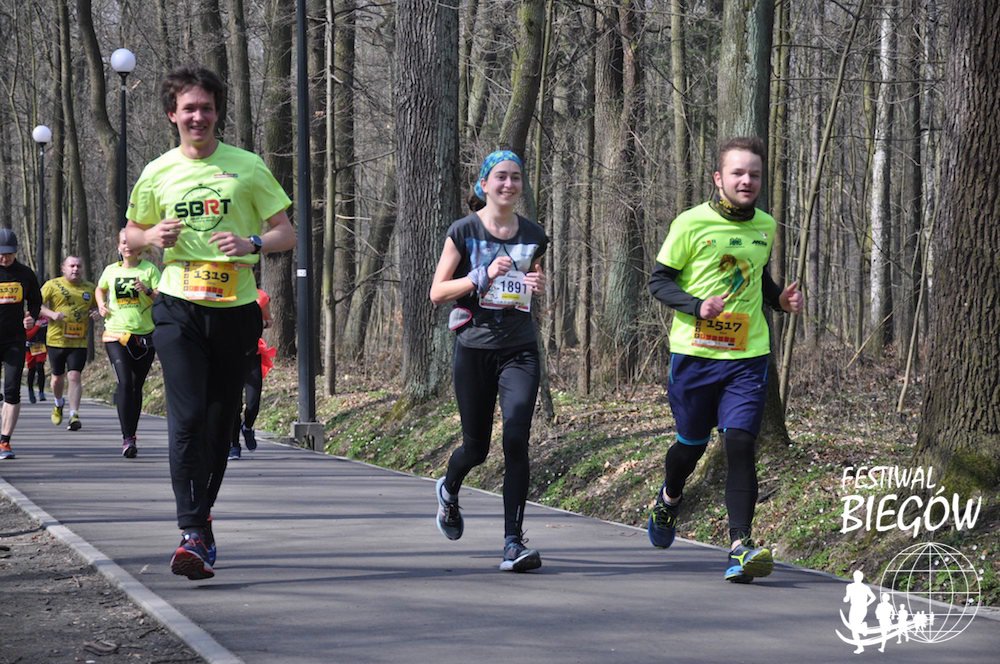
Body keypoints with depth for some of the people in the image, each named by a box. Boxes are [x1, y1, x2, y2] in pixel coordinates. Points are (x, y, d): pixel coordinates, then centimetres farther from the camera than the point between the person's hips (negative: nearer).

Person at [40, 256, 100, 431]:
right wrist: (52, 314, -20)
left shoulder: (89, 288, 9)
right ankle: (59, 404, 40)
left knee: (75, 376, -11)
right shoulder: (52, 285, 0)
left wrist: (97, 313, -3)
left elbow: (96, 306, 21)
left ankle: (74, 415, -12)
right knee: (58, 377, 11)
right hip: (56, 339, 0)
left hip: (79, 342, 0)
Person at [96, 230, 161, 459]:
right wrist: (101, 304, 9)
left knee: (136, 386, 9)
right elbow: (100, 289, 28)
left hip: (145, 335, 0)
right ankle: (127, 438, -21)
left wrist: (148, 291, -21)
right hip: (116, 334, 0)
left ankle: (132, 434, 25)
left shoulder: (149, 269, 1)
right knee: (124, 382, -16)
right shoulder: (111, 270, 8)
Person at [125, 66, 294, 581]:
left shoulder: (247, 167, 3)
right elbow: (131, 233, 19)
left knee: (221, 422, 7)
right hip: (178, 307, -1)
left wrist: (252, 243, -16)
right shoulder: (157, 174, 6)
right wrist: (153, 236, -4)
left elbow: (287, 233, 5)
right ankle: (194, 534, -20)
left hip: (235, 307, 1)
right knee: (187, 418, -14)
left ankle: (201, 515, 26)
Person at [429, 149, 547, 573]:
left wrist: (537, 288, 0)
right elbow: (437, 293, -4)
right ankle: (449, 490, 44)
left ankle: (513, 542, -13)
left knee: (516, 439, -15)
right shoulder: (464, 231, -3)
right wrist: (485, 275, -17)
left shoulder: (533, 235, 7)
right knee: (476, 446, 8)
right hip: (475, 349, -2)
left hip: (520, 350, 2)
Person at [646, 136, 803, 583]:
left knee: (740, 445, -13)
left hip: (748, 356, 2)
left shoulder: (765, 227, 9)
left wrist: (780, 299, 5)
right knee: (692, 444, 12)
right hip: (694, 353, -2)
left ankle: (740, 547, -16)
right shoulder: (692, 223, -7)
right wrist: (698, 306, -20)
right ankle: (668, 500, 46)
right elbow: (659, 281, -4)